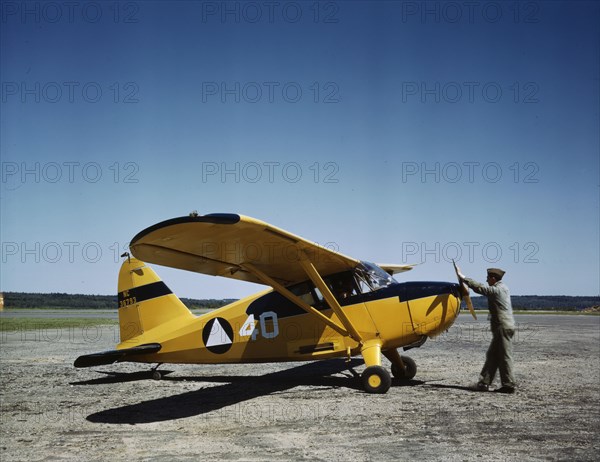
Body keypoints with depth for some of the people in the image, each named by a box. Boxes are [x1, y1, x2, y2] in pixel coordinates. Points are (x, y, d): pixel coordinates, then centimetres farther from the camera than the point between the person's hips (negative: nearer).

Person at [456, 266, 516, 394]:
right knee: (492, 355, 11)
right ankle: (484, 383, 13)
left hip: (503, 327, -10)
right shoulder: (503, 288, 15)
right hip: (504, 327, 10)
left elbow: (479, 287, -13)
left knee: (505, 357, -5)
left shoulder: (496, 290, -13)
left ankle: (509, 385, 0)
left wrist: (463, 277, -4)